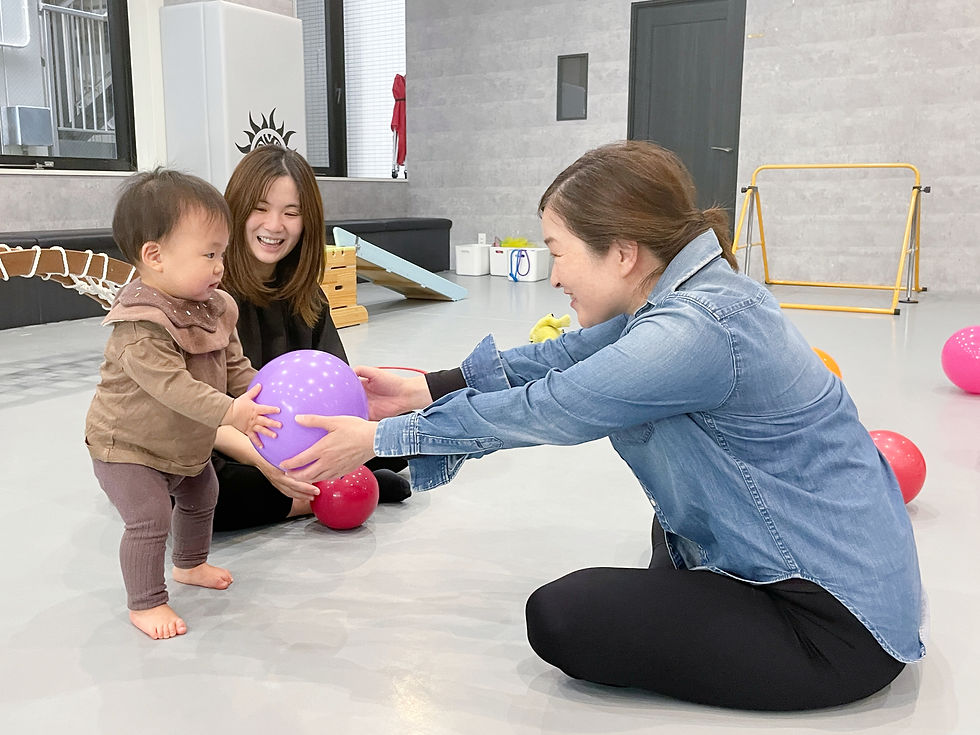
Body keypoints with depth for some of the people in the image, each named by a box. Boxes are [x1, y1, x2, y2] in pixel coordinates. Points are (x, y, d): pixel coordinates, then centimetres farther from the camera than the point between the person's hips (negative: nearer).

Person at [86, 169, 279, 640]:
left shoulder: (214, 308, -6)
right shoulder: (140, 326, -33)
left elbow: (235, 366, 0)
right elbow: (172, 385, -41)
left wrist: (259, 400, -16)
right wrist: (231, 412, -47)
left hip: (186, 445, 9)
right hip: (127, 446, -9)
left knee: (201, 497, 23)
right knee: (149, 518, -15)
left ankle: (190, 564, 48)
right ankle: (145, 603, 6)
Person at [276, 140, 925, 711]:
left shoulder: (694, 332, -30)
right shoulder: (686, 289, -1)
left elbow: (542, 409, -23)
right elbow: (563, 358, 5)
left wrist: (379, 437, -12)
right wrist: (427, 388, 2)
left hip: (837, 624, -10)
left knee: (559, 617, -8)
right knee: (672, 537, 35)